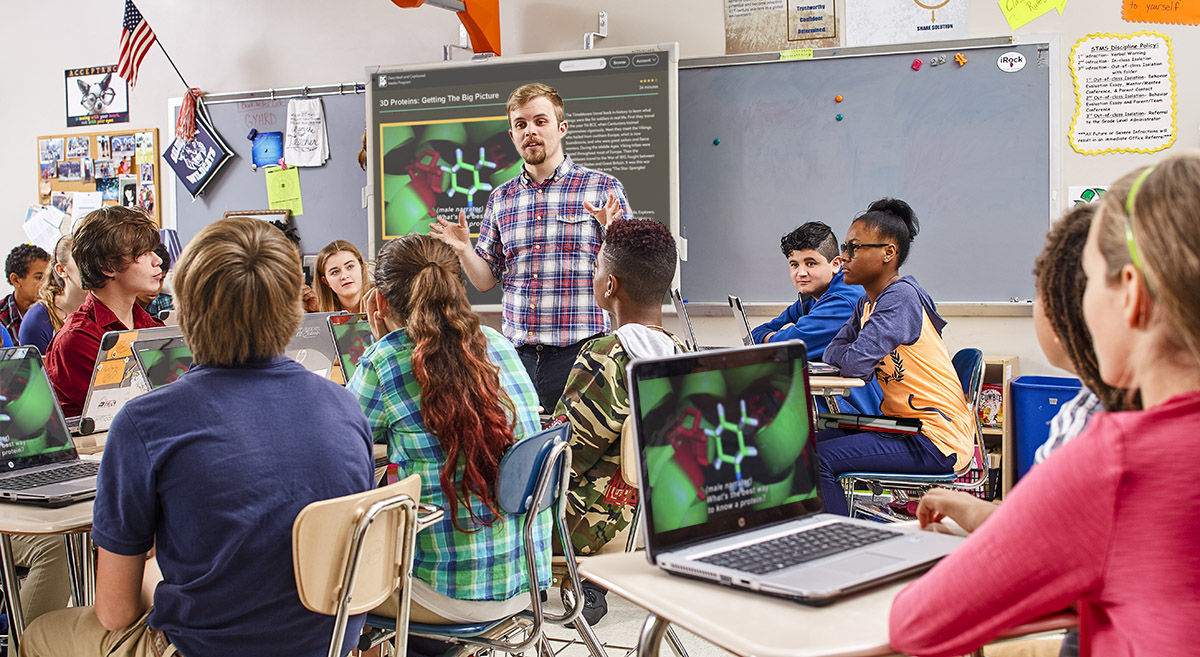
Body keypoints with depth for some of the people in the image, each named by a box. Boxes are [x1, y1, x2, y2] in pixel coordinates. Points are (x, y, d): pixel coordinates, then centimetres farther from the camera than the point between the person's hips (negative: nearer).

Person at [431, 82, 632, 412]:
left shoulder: (603, 188, 2)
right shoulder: (500, 199, 13)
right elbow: (487, 280, 18)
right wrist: (463, 250, -1)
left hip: (580, 351, -3)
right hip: (517, 353, 3)